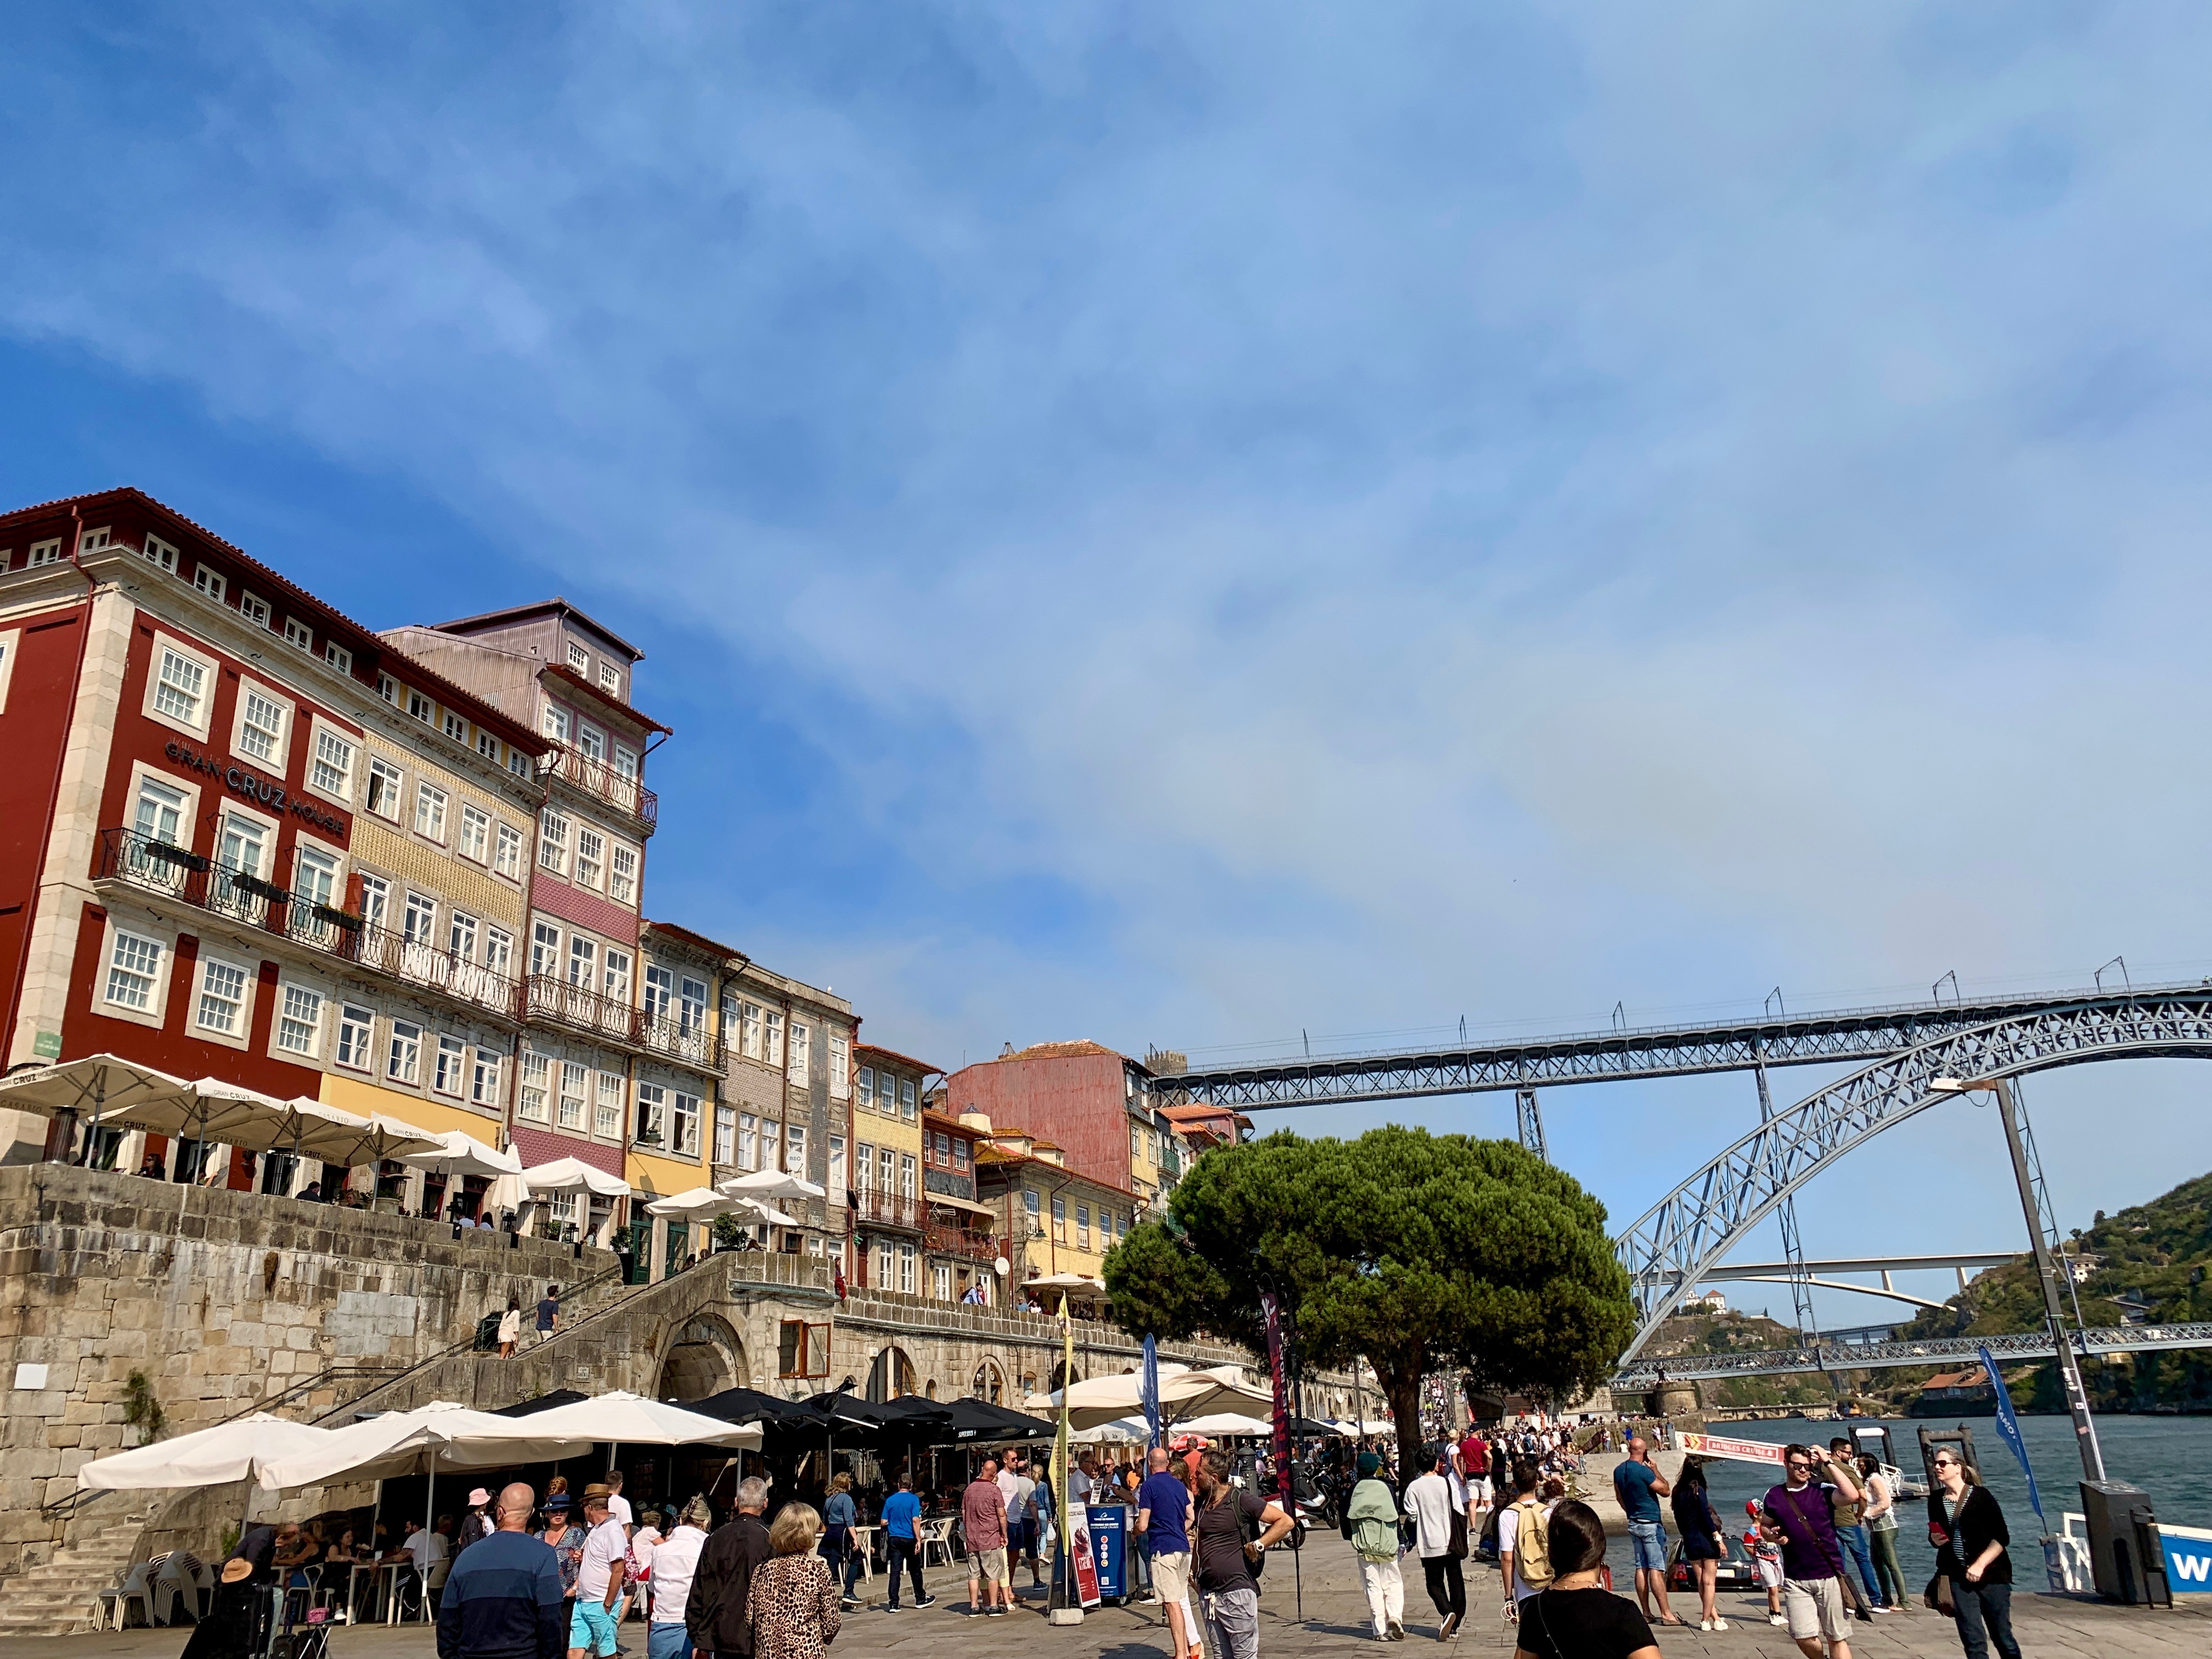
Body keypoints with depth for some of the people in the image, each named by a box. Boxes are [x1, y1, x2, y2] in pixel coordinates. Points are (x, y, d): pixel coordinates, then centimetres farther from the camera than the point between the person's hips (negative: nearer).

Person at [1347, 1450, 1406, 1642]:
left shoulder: (1355, 1489, -1)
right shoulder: (1386, 1487, -2)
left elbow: (1346, 1515, 4)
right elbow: (1395, 1516, 2)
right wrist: (1400, 1540, 13)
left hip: (1364, 1546, 0)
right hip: (1387, 1544, 0)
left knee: (1373, 1586, 5)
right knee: (1393, 1584, 10)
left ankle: (1381, 1630, 2)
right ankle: (1395, 1616, -12)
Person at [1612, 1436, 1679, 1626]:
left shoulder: (1619, 1471, 6)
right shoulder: (1644, 1471, -18)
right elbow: (1666, 1491, -11)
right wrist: (1655, 1470, -1)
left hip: (1633, 1523, 7)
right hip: (1650, 1524, -7)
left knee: (1641, 1568, 8)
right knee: (1657, 1569, -7)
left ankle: (1646, 1613, 9)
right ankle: (1666, 1613, -7)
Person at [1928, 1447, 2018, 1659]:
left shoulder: (1981, 1496, -7)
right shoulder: (1936, 1499, 6)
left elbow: (2002, 1538, -9)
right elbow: (1934, 1536, 18)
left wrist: (1980, 1565, -17)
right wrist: (1934, 1540, -5)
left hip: (1991, 1574, -3)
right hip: (1957, 1577, 3)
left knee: (2002, 1637, 4)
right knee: (1973, 1640, -2)